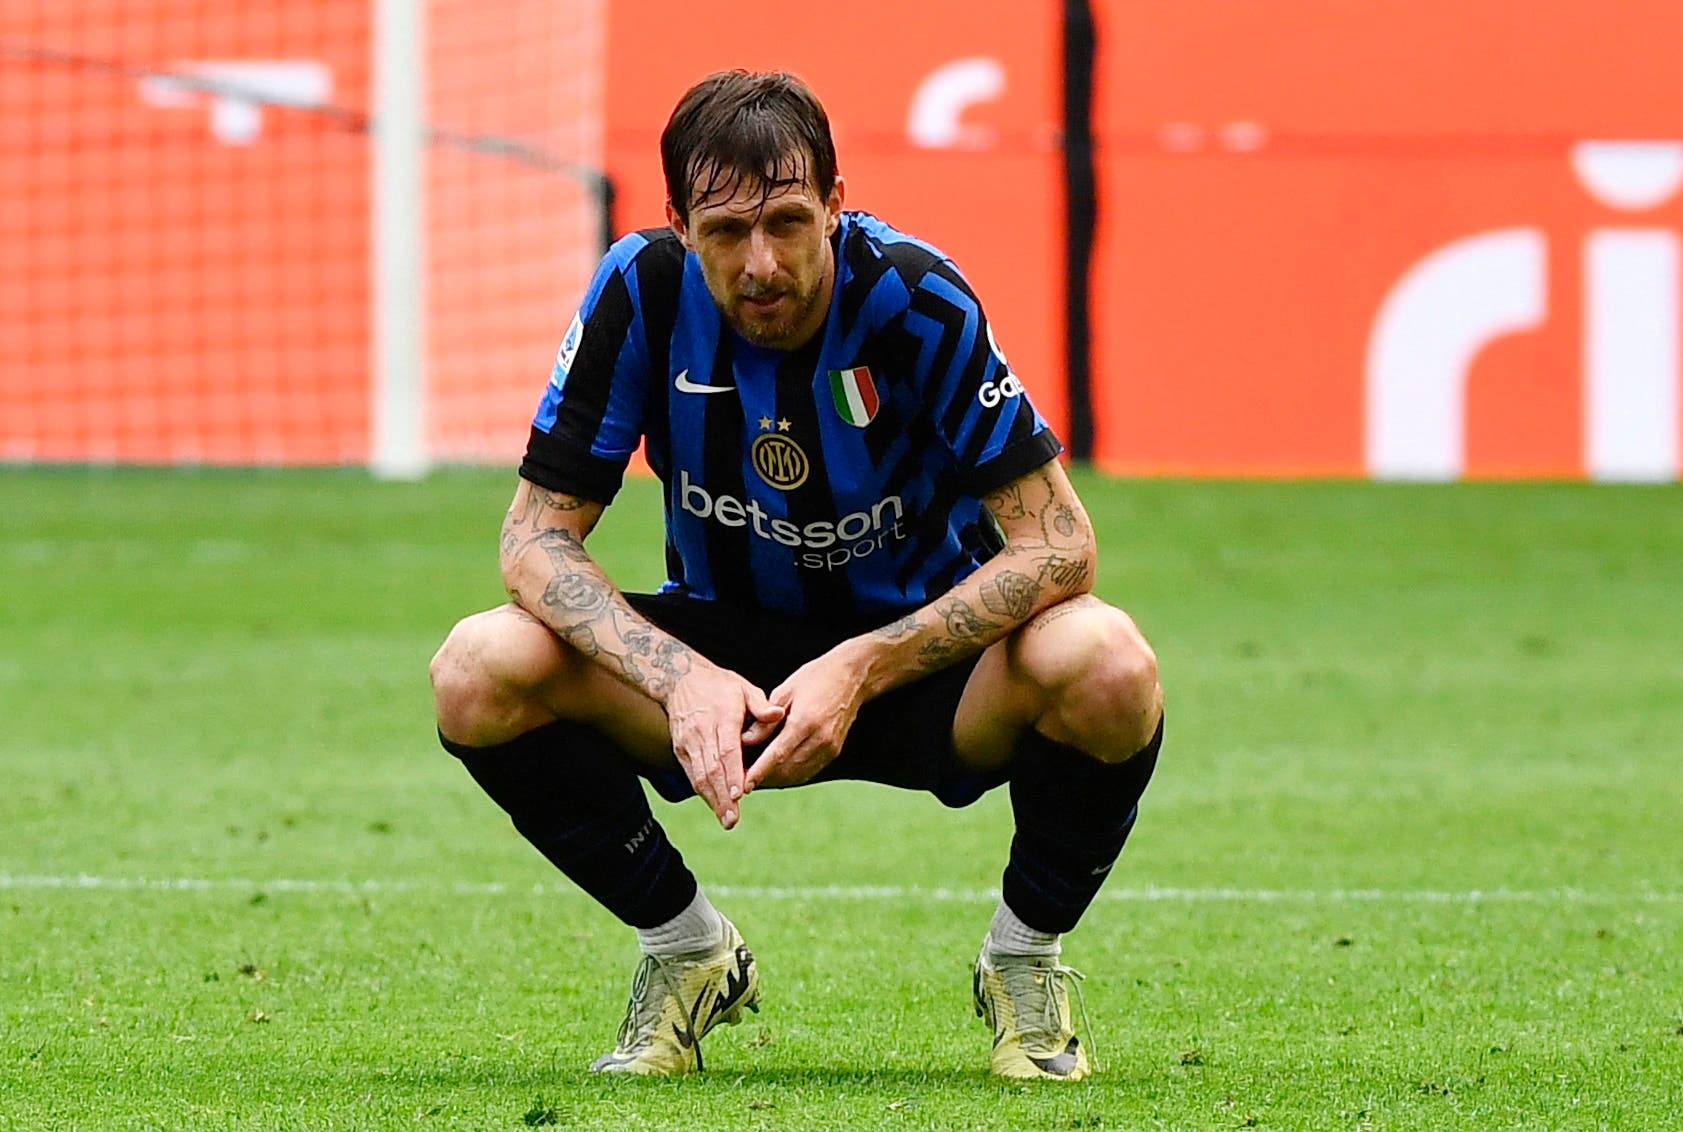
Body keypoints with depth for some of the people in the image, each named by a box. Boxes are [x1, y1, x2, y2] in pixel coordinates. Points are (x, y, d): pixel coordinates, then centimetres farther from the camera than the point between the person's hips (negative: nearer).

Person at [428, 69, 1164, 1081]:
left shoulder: (915, 297, -23)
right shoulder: (644, 292, -17)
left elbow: (1057, 543, -23)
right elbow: (537, 539, -14)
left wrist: (863, 669, -34)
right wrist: (680, 676, -31)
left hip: (919, 646, -2)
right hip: (724, 650, 2)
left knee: (1108, 666, -35)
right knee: (481, 671, -24)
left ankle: (1025, 958, -4)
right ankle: (686, 949, 1)